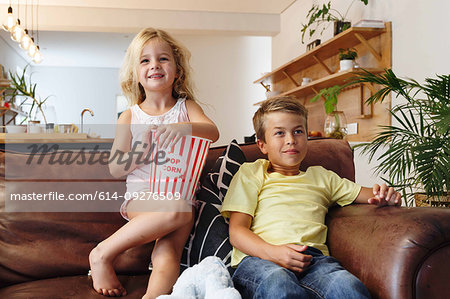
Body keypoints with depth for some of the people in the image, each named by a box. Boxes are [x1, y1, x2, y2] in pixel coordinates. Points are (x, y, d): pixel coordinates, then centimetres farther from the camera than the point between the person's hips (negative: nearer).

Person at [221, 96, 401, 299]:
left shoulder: (321, 176, 32)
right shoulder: (251, 173, 20)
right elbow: (236, 231, 8)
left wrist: (384, 196, 3)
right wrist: (273, 252, -12)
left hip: (312, 257, 2)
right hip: (258, 257, -2)